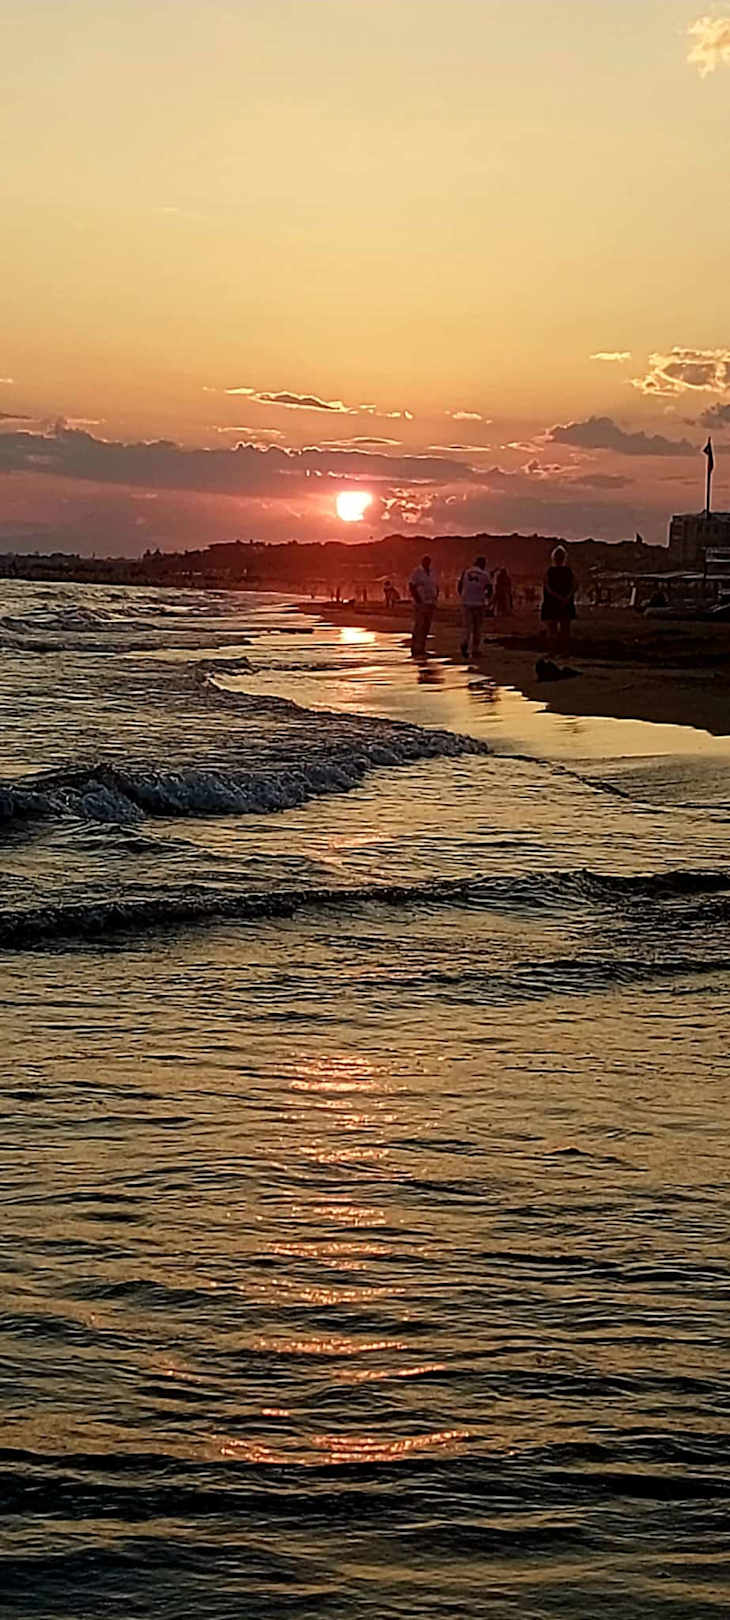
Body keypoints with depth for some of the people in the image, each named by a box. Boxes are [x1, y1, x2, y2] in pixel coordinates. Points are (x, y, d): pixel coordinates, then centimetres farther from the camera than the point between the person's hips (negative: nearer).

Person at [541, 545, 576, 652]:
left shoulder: (568, 571, 9)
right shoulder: (549, 571, 3)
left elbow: (573, 587, 1)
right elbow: (548, 588, -8)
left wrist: (568, 597, -18)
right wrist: (560, 597, -20)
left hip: (566, 604, 2)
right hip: (551, 604, -2)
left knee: (565, 630, -2)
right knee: (552, 630, -2)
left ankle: (563, 652, 2)